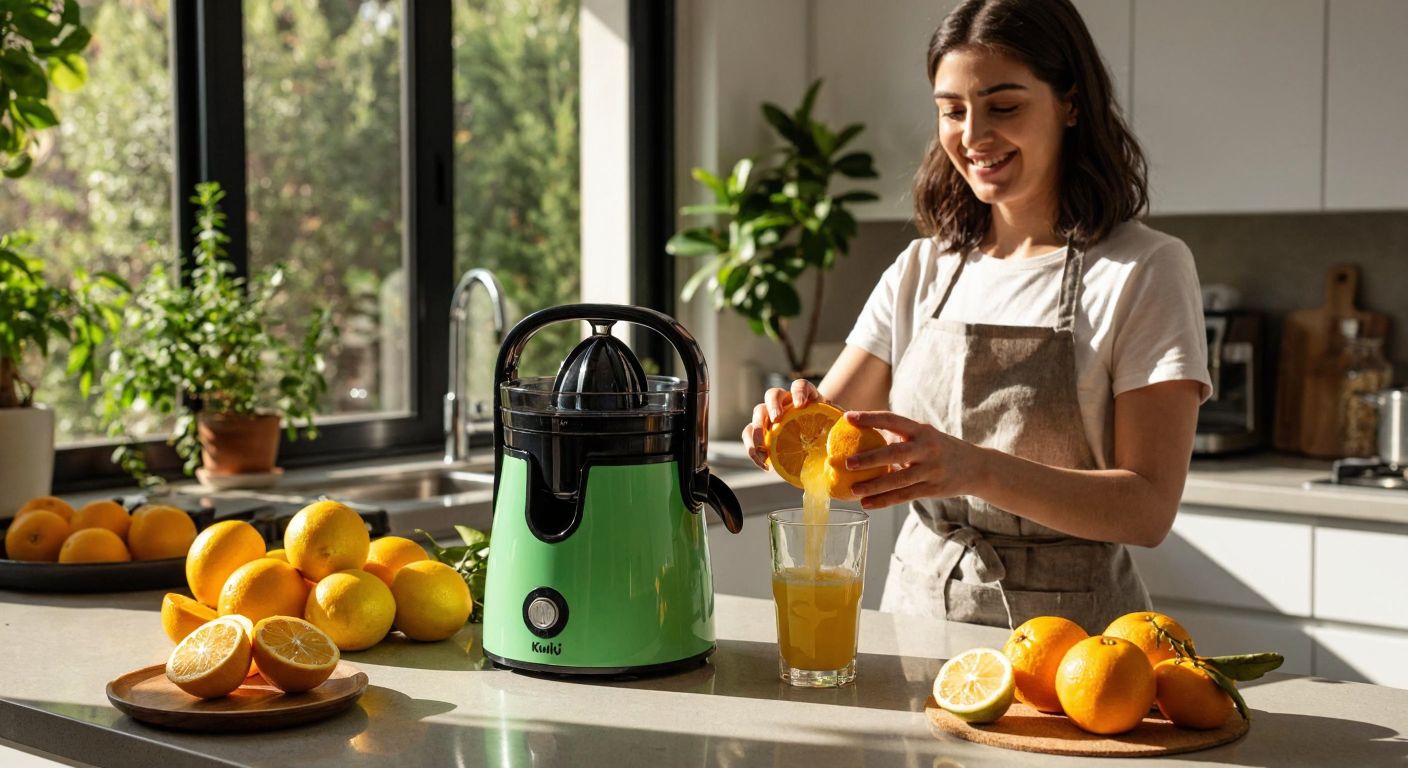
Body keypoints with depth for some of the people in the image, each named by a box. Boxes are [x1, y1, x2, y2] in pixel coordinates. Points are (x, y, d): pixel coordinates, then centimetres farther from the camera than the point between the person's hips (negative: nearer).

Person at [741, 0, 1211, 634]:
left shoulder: (1145, 271, -4)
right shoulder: (921, 272, 11)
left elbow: (1149, 509, -12)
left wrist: (976, 467, -27)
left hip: (1066, 624, -6)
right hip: (918, 608, 6)